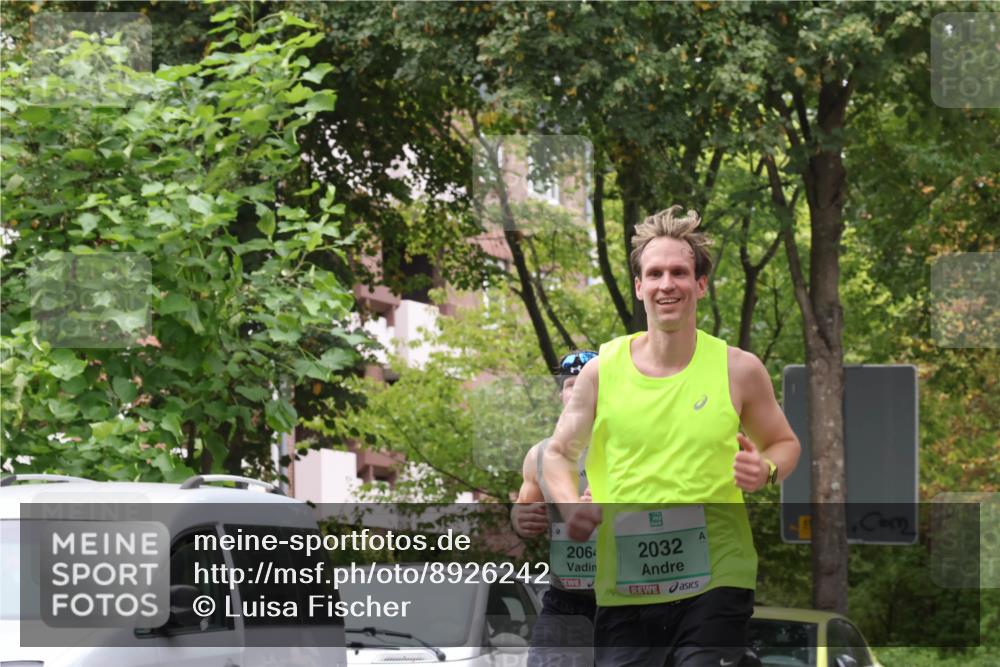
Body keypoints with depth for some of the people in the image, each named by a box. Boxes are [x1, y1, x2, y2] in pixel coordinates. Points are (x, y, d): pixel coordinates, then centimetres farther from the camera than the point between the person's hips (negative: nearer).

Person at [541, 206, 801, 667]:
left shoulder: (738, 369, 2)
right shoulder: (602, 372, 3)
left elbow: (784, 442, 16)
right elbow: (558, 453, 14)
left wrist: (766, 470, -7)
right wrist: (570, 506, -7)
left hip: (715, 582, -1)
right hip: (623, 590, 1)